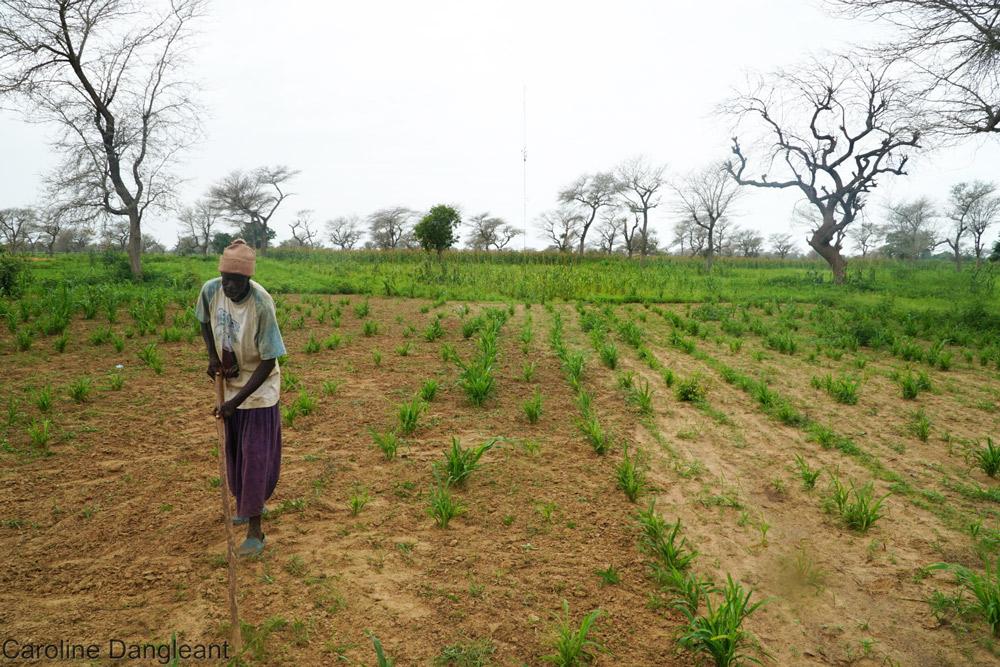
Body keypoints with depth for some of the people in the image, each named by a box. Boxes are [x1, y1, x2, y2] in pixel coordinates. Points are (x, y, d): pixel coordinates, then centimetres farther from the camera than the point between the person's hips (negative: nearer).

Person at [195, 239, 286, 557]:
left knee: (256, 455, -4)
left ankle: (254, 528, 5)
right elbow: (205, 321, 11)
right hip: (229, 382, 5)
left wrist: (237, 400, -25)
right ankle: (248, 504, 39)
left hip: (259, 386, -5)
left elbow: (268, 361, -24)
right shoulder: (210, 290, -14)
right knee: (233, 450, 16)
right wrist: (212, 356, -5)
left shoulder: (262, 304, -29)